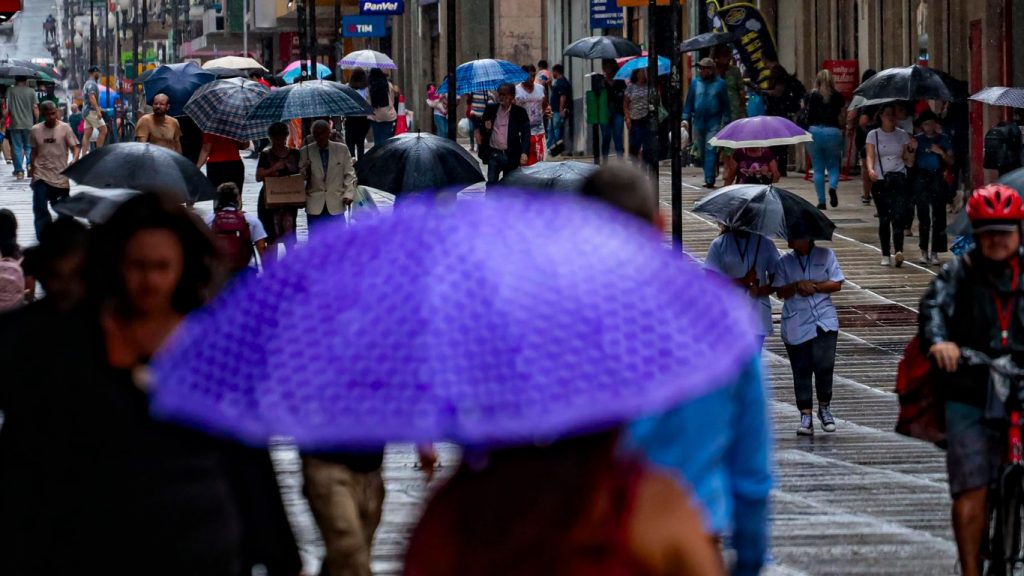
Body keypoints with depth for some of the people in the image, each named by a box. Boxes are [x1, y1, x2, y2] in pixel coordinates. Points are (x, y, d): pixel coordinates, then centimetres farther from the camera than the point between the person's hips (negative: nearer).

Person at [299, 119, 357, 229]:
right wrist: (306, 170, -16)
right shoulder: (306, 152, 4)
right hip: (315, 205, 0)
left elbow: (349, 174, 7)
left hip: (336, 204, 0)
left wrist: (349, 194, -5)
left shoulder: (342, 149, 4)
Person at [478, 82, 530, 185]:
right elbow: (481, 130, 14)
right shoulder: (490, 109, 6)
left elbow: (525, 133, -4)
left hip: (511, 155, -1)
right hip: (493, 154, 1)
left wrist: (524, 153, -15)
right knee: (491, 183, -2)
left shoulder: (520, 112, -1)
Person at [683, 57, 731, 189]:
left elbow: (725, 104, 2)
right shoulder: (695, 83, 8)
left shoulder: (720, 83, -1)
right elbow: (689, 102, 11)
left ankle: (709, 179, -14)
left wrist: (725, 122, -1)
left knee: (711, 151, -11)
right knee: (702, 152, 9)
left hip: (714, 124, -4)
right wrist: (685, 118, 2)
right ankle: (710, 176, 21)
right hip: (698, 123, 4)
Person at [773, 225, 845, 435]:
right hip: (796, 324, 2)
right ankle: (806, 415, 5)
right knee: (801, 370, 1)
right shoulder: (784, 262, 9)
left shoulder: (825, 256, 6)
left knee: (824, 365, -12)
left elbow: (837, 284, 1)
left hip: (824, 321, -2)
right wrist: (797, 286, -14)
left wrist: (815, 286, -12)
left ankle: (824, 406, 9)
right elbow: (780, 291, 4)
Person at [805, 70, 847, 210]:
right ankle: (833, 187, -19)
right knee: (833, 166, 12)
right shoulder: (838, 97, 2)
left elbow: (807, 115, 1)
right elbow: (842, 119, 3)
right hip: (833, 132, 0)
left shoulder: (811, 96, 2)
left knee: (818, 169, 8)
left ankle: (821, 201, 4)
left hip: (815, 131, 0)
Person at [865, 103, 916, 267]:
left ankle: (899, 252, -27)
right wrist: (870, 169, -24)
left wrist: (912, 149, -6)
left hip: (898, 180, 0)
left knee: (898, 216, -15)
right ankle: (886, 255, 10)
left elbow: (909, 162, 12)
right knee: (884, 219, 2)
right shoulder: (873, 135, 7)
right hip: (880, 181, 0)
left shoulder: (902, 135, 11)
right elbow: (870, 156, -5)